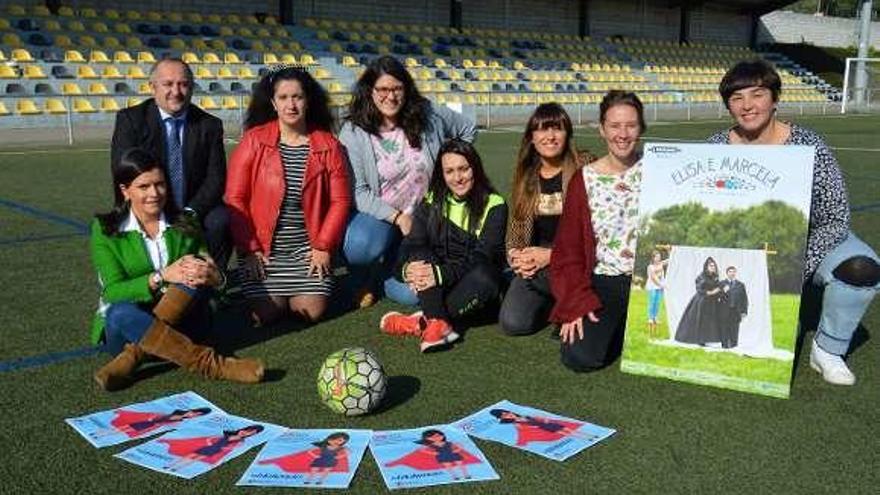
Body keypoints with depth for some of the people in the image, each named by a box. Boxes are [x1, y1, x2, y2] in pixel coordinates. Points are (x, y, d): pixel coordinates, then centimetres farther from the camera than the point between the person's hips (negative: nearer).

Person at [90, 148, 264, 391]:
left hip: (178, 322, 2)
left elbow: (215, 275, 0)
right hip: (126, 324, -2)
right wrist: (162, 277, -27)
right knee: (121, 313, -37)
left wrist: (212, 276, -26)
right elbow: (113, 291, -12)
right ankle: (209, 364, -38)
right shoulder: (105, 230, -2)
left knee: (196, 271, -25)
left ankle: (134, 354, -29)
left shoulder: (184, 225, 6)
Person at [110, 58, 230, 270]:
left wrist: (190, 212, -19)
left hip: (195, 214, 1)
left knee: (220, 220, -29)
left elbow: (215, 178, -1)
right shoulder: (130, 119, 2)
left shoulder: (210, 125, 6)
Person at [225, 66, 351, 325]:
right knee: (266, 314, -11)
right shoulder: (253, 141, -3)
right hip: (263, 248, -1)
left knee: (312, 311, -12)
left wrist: (323, 246, -8)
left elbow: (340, 200, 1)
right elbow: (235, 199, -4)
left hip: (308, 247, 1)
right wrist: (249, 248, -9)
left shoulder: (328, 145, 1)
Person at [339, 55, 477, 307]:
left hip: (421, 215, 3)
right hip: (377, 214, -2)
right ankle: (361, 281, 1)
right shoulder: (353, 132, -12)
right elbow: (357, 191, -13)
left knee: (414, 294, -9)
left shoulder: (428, 115, -6)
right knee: (361, 246, -38)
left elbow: (468, 130, 12)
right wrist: (397, 217, -21)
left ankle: (396, 261, 28)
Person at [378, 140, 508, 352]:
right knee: (421, 256, -25)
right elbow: (411, 245, -8)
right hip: (435, 285, 3)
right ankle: (438, 322, -37)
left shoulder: (494, 205, -7)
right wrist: (406, 269, -32)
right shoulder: (431, 203, 3)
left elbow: (481, 259, -18)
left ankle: (421, 322, -29)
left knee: (484, 277, -34)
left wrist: (442, 274, -34)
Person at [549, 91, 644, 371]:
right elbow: (568, 250, 2)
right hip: (604, 282, 1)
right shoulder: (585, 180, 2)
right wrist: (576, 304, -9)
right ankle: (616, 330, 11)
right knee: (579, 356, -20)